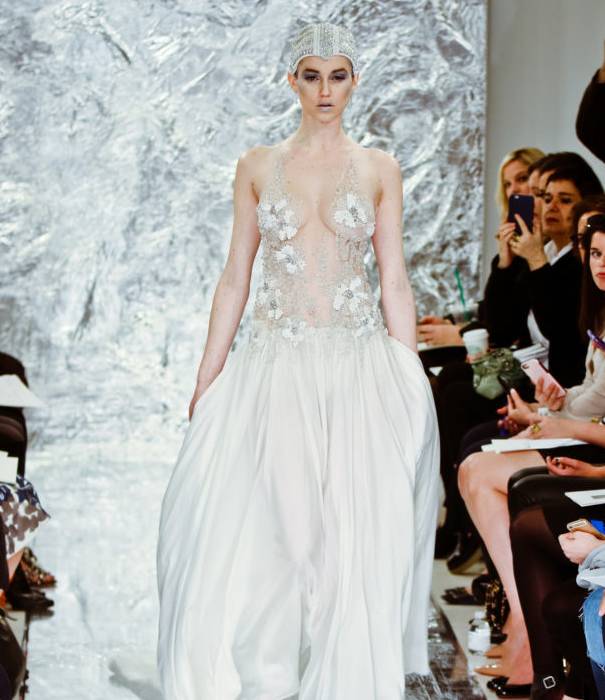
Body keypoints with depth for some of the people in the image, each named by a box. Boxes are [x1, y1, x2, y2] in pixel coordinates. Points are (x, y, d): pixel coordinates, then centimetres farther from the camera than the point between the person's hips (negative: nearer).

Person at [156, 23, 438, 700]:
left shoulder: (379, 169, 6)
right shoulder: (257, 166, 8)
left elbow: (394, 282, 5)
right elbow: (235, 276, 8)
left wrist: (410, 384, 0)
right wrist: (208, 378, 3)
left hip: (360, 366, 0)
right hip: (275, 364, 1)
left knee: (357, 533, -3)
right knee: (262, 530, -5)